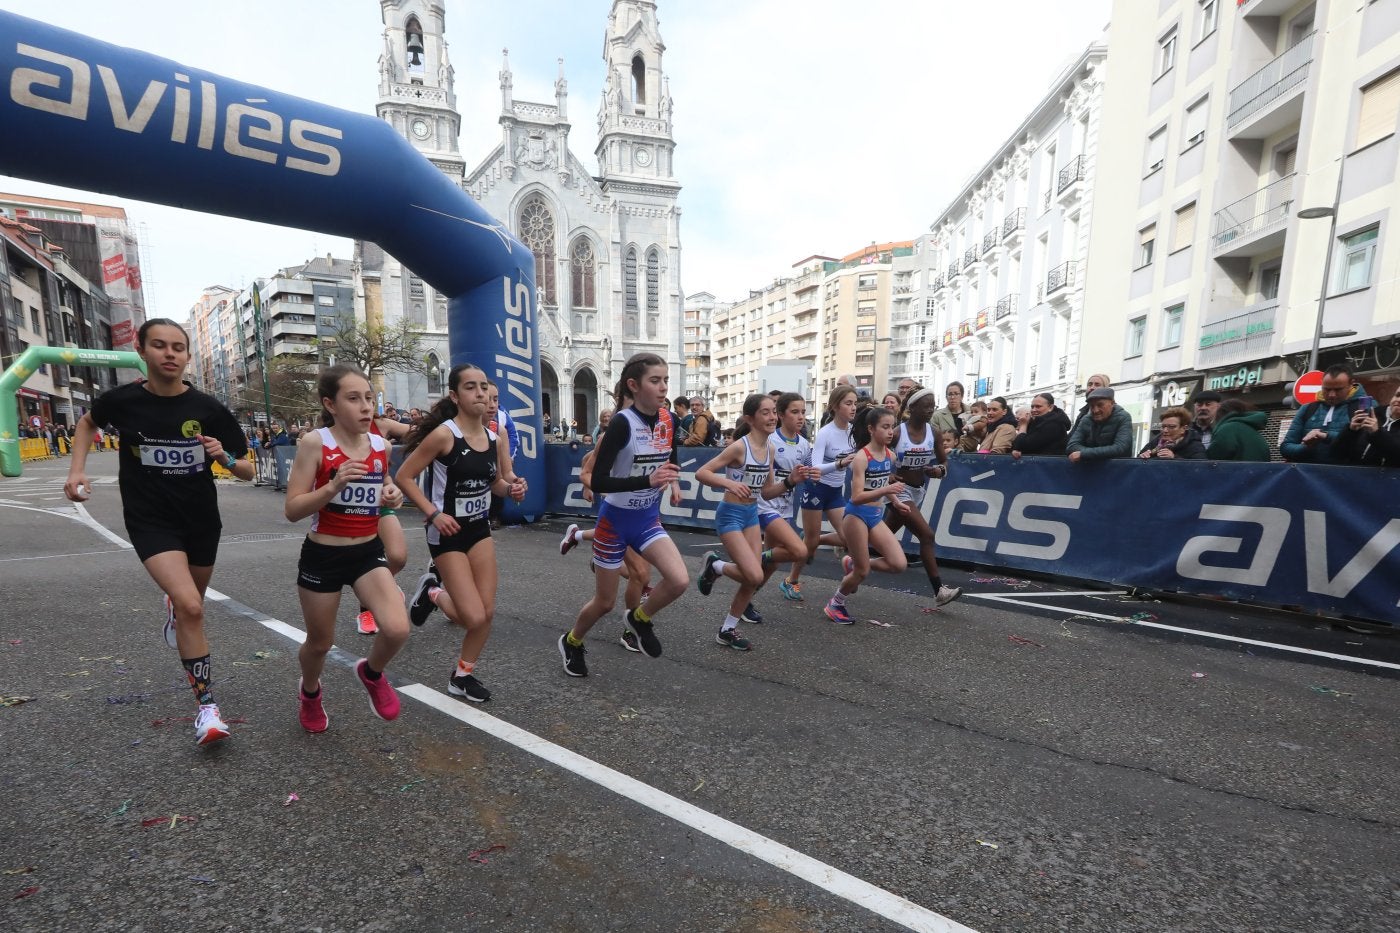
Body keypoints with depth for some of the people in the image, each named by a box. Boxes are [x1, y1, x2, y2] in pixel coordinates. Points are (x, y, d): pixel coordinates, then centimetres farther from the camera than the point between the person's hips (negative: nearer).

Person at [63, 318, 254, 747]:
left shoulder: (208, 409, -10)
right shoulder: (122, 399, -9)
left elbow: (248, 472, -6)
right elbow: (87, 422, 16)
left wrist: (225, 457, -28)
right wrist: (77, 470, 3)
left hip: (201, 520, 2)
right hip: (150, 521, -2)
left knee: (191, 601, 23)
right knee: (190, 607, -22)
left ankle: (174, 606, 63)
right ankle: (207, 707, -11)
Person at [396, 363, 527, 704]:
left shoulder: (495, 438, 0)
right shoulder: (444, 434, -18)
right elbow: (403, 476, -13)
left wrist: (512, 489, -9)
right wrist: (434, 514, -20)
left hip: (480, 528, 6)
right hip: (448, 532, -6)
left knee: (488, 612, 7)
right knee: (474, 618, -7)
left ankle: (462, 675, 30)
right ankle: (431, 595, 25)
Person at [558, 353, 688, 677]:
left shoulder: (668, 421, -4)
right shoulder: (622, 423, -23)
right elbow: (597, 482, -25)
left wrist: (674, 481, -6)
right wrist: (649, 480, -34)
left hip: (648, 521, 5)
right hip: (615, 521, -5)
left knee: (680, 581, -16)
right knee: (604, 602, 9)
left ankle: (640, 618, 15)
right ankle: (571, 642, 41)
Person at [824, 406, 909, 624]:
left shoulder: (890, 455, 3)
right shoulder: (861, 457, -19)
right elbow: (856, 497, -25)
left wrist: (896, 502, 15)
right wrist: (886, 490, -36)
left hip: (876, 516, 7)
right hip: (857, 516, -7)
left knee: (899, 564, -3)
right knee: (862, 572, 2)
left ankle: (853, 564, 20)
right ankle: (835, 604, 28)